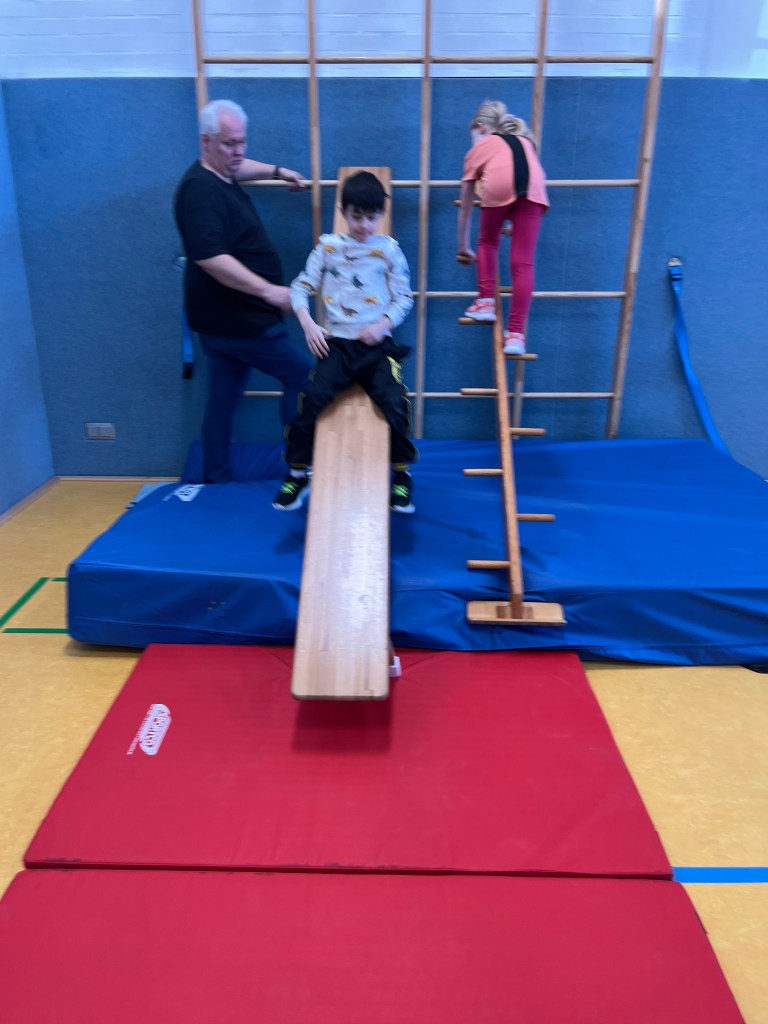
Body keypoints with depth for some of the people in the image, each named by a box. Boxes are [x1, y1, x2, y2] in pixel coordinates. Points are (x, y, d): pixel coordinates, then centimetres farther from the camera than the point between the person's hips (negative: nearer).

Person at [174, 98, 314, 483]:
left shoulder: (221, 176, 12)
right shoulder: (201, 190, -19)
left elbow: (240, 169, 39)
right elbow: (210, 258, -31)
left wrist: (277, 170, 36)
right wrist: (268, 290, -35)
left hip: (227, 317, 10)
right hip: (237, 319, -10)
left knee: (223, 401, 13)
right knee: (303, 378, 0)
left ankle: (215, 482, 22)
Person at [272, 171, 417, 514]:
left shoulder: (389, 248, 7)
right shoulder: (327, 246, 8)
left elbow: (404, 298, 8)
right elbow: (301, 288, 8)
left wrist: (383, 324, -10)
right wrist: (308, 324, -9)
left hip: (377, 344, 0)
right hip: (336, 343, 1)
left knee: (395, 404, -20)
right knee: (310, 401, -19)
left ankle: (401, 474, 3)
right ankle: (297, 474, 2)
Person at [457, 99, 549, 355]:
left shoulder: (480, 146, 35)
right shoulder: (524, 141, 42)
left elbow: (465, 206, 41)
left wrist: (463, 247, 53)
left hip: (499, 184, -2)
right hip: (534, 188, 2)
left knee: (488, 241, 26)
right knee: (523, 263, 3)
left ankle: (486, 302, 19)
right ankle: (516, 334, -1)